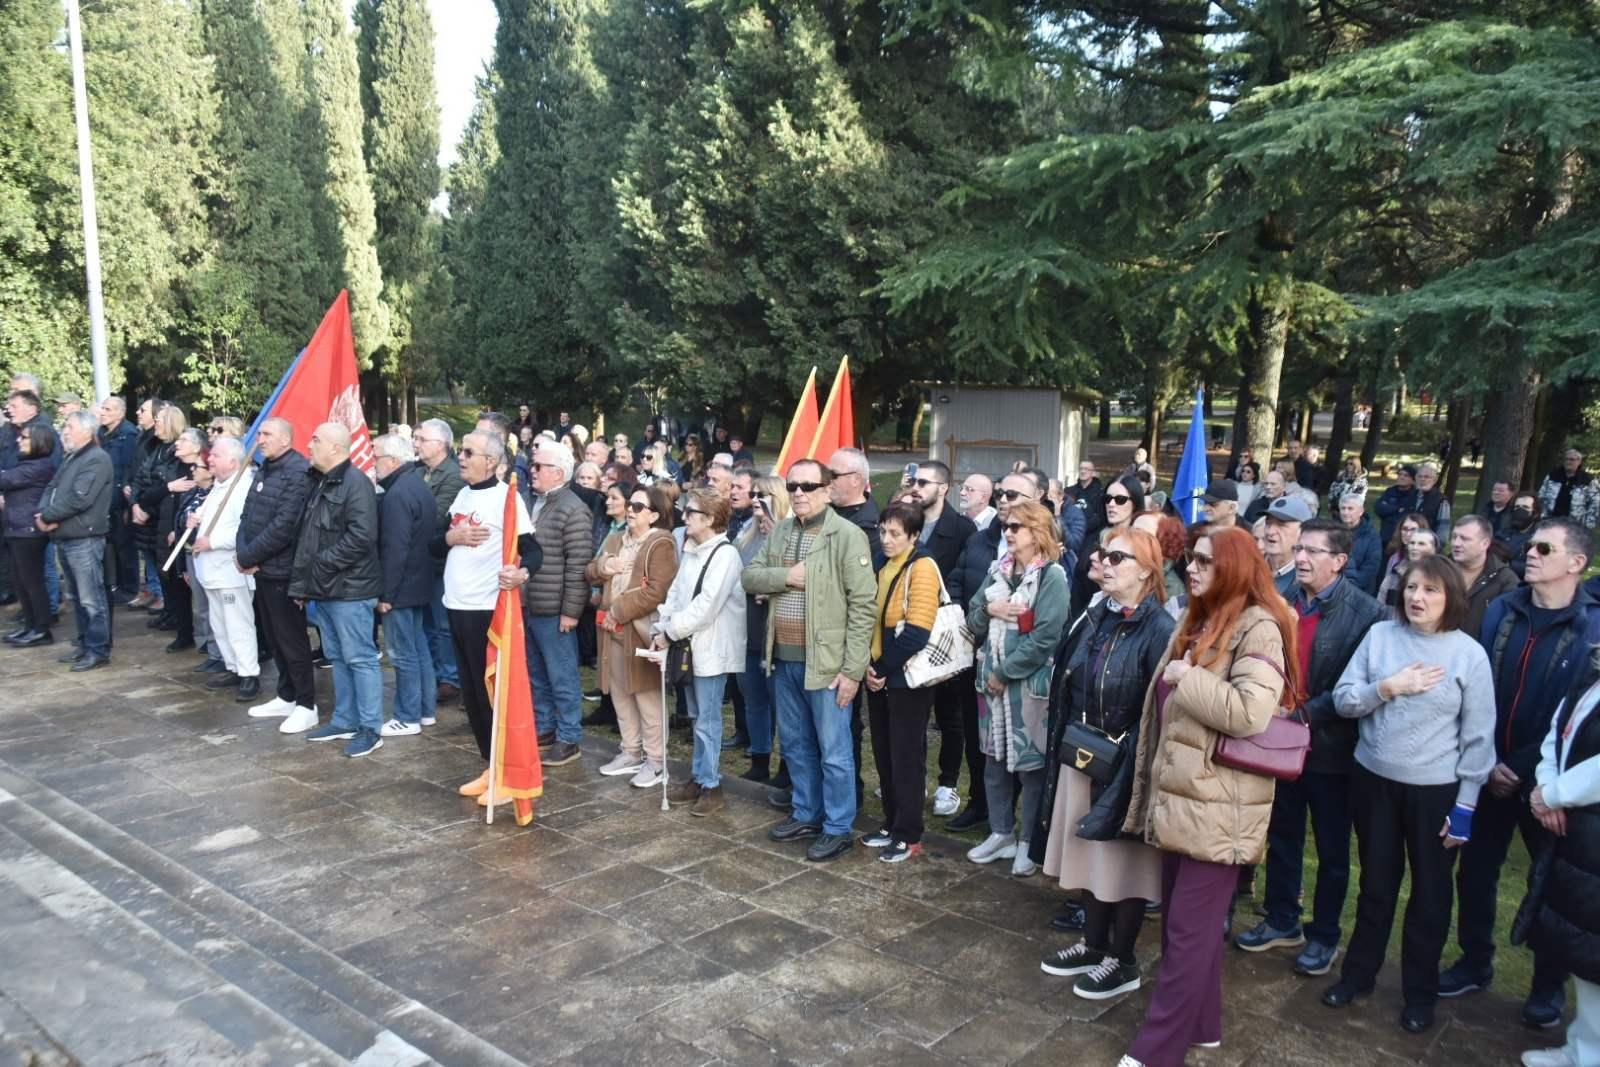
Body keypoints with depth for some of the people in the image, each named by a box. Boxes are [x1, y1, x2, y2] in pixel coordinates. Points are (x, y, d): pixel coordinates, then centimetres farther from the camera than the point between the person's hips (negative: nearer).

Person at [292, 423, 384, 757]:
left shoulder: (356, 482, -15)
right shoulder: (318, 483, 15)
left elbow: (361, 538, -23)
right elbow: (306, 535, 19)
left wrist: (323, 564, -17)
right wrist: (303, 580, 12)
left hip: (349, 589, -10)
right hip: (324, 588, 10)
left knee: (360, 658, -3)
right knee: (337, 658, 16)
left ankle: (371, 728, 4)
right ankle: (344, 721, 27)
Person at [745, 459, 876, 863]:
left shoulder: (848, 535, -12)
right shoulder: (779, 531, 9)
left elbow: (863, 605, -14)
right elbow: (750, 576, 8)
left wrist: (852, 669, -17)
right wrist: (785, 575, -13)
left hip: (826, 662, -7)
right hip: (784, 660, 7)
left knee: (833, 751, 4)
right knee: (796, 746, 19)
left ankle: (838, 829, 17)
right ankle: (807, 814, 35)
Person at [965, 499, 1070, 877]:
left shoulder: (1052, 576, -11)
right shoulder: (997, 571, 9)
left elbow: (1045, 638, -18)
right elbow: (973, 622, 10)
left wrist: (1005, 672, -15)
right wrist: (988, 609, -12)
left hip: (1029, 683, -6)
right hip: (992, 678, 6)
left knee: (1030, 762, 2)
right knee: (995, 759, 13)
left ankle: (1030, 842, 16)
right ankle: (1001, 833, 27)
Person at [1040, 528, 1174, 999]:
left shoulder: (1159, 629, -15)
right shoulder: (1094, 618, 6)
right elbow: (1069, 688, 11)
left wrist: (1127, 763, -19)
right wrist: (1062, 746, 7)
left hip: (1126, 766, -7)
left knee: (1123, 860, 6)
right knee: (1089, 853, 16)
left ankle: (1122, 960, 22)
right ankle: (1094, 944, 33)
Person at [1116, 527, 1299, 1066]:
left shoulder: (1258, 627, -13)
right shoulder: (1198, 621, 15)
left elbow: (1250, 712, -27)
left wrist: (1186, 678, -17)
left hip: (1218, 808, -9)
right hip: (1180, 797, 9)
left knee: (1189, 931, -1)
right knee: (1180, 921, 17)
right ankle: (1197, 1024, 32)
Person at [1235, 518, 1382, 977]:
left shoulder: (1364, 612, -14)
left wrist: (1311, 713, -21)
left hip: (1330, 747, -5)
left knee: (1331, 849, 12)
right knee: (1281, 837, 18)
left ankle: (1325, 934, 29)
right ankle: (1282, 921, 35)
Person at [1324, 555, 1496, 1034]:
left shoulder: (1469, 653, -9)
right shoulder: (1379, 635, -4)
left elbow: (1478, 737, -6)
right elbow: (1342, 700, -4)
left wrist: (1464, 807, -6)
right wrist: (1388, 687, -20)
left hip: (1435, 790, -2)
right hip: (1373, 780, 2)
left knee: (1429, 892, 14)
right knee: (1376, 885, 17)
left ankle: (1420, 992, 32)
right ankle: (1358, 973, 34)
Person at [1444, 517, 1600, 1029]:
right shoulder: (1499, 611, -1)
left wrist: (1523, 768, -16)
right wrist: (1485, 761, -8)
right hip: (1489, 770, 3)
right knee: (1475, 871, 13)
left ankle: (1549, 986, 32)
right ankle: (1475, 962, 33)